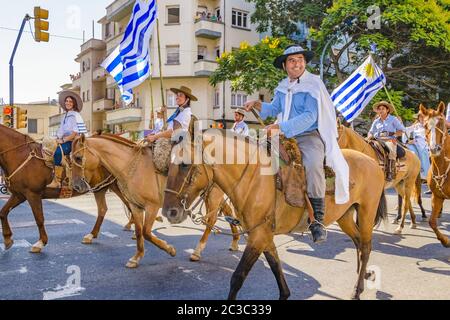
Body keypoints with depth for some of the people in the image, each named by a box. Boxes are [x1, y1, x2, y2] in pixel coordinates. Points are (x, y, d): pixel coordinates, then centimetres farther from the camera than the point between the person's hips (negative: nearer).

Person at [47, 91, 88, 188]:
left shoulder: (75, 115, -6)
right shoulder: (65, 116, 18)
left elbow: (75, 133, -13)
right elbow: (61, 130, 20)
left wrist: (63, 140, -14)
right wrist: (59, 138, 1)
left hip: (73, 141, -9)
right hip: (64, 141, 9)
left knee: (58, 152, -31)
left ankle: (57, 181, -29)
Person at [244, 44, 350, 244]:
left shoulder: (313, 84, -7)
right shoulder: (283, 87, 13)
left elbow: (309, 117, -18)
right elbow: (274, 109, 24)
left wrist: (280, 128, -24)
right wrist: (257, 105, 4)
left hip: (309, 135, -7)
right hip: (285, 136, 7)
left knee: (313, 166, -33)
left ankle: (317, 220, -25)